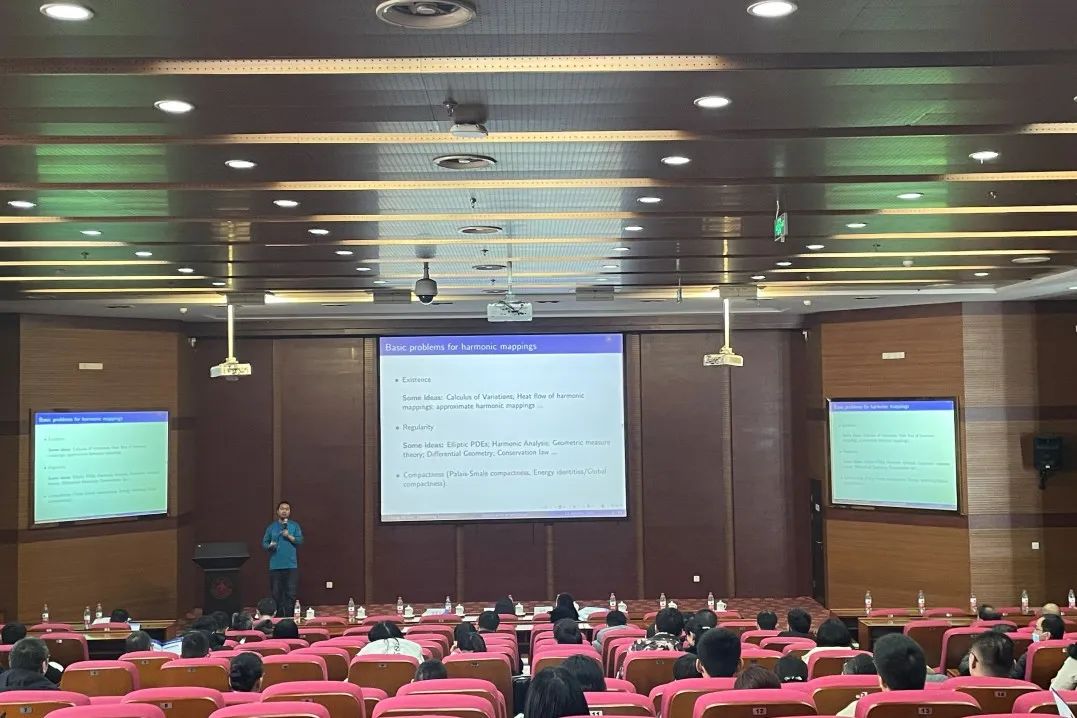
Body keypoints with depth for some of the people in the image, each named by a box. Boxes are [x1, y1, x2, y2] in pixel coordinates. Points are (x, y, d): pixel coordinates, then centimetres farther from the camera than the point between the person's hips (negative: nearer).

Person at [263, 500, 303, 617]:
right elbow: (264, 542, 7)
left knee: (291, 593, -4)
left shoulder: (295, 526, 7)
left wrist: (289, 536, -13)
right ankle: (277, 615, 12)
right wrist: (269, 546, -13)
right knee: (276, 593, 3)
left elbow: (300, 541, 0)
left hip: (291, 565, -1)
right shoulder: (271, 527, 9)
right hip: (275, 566, 1)